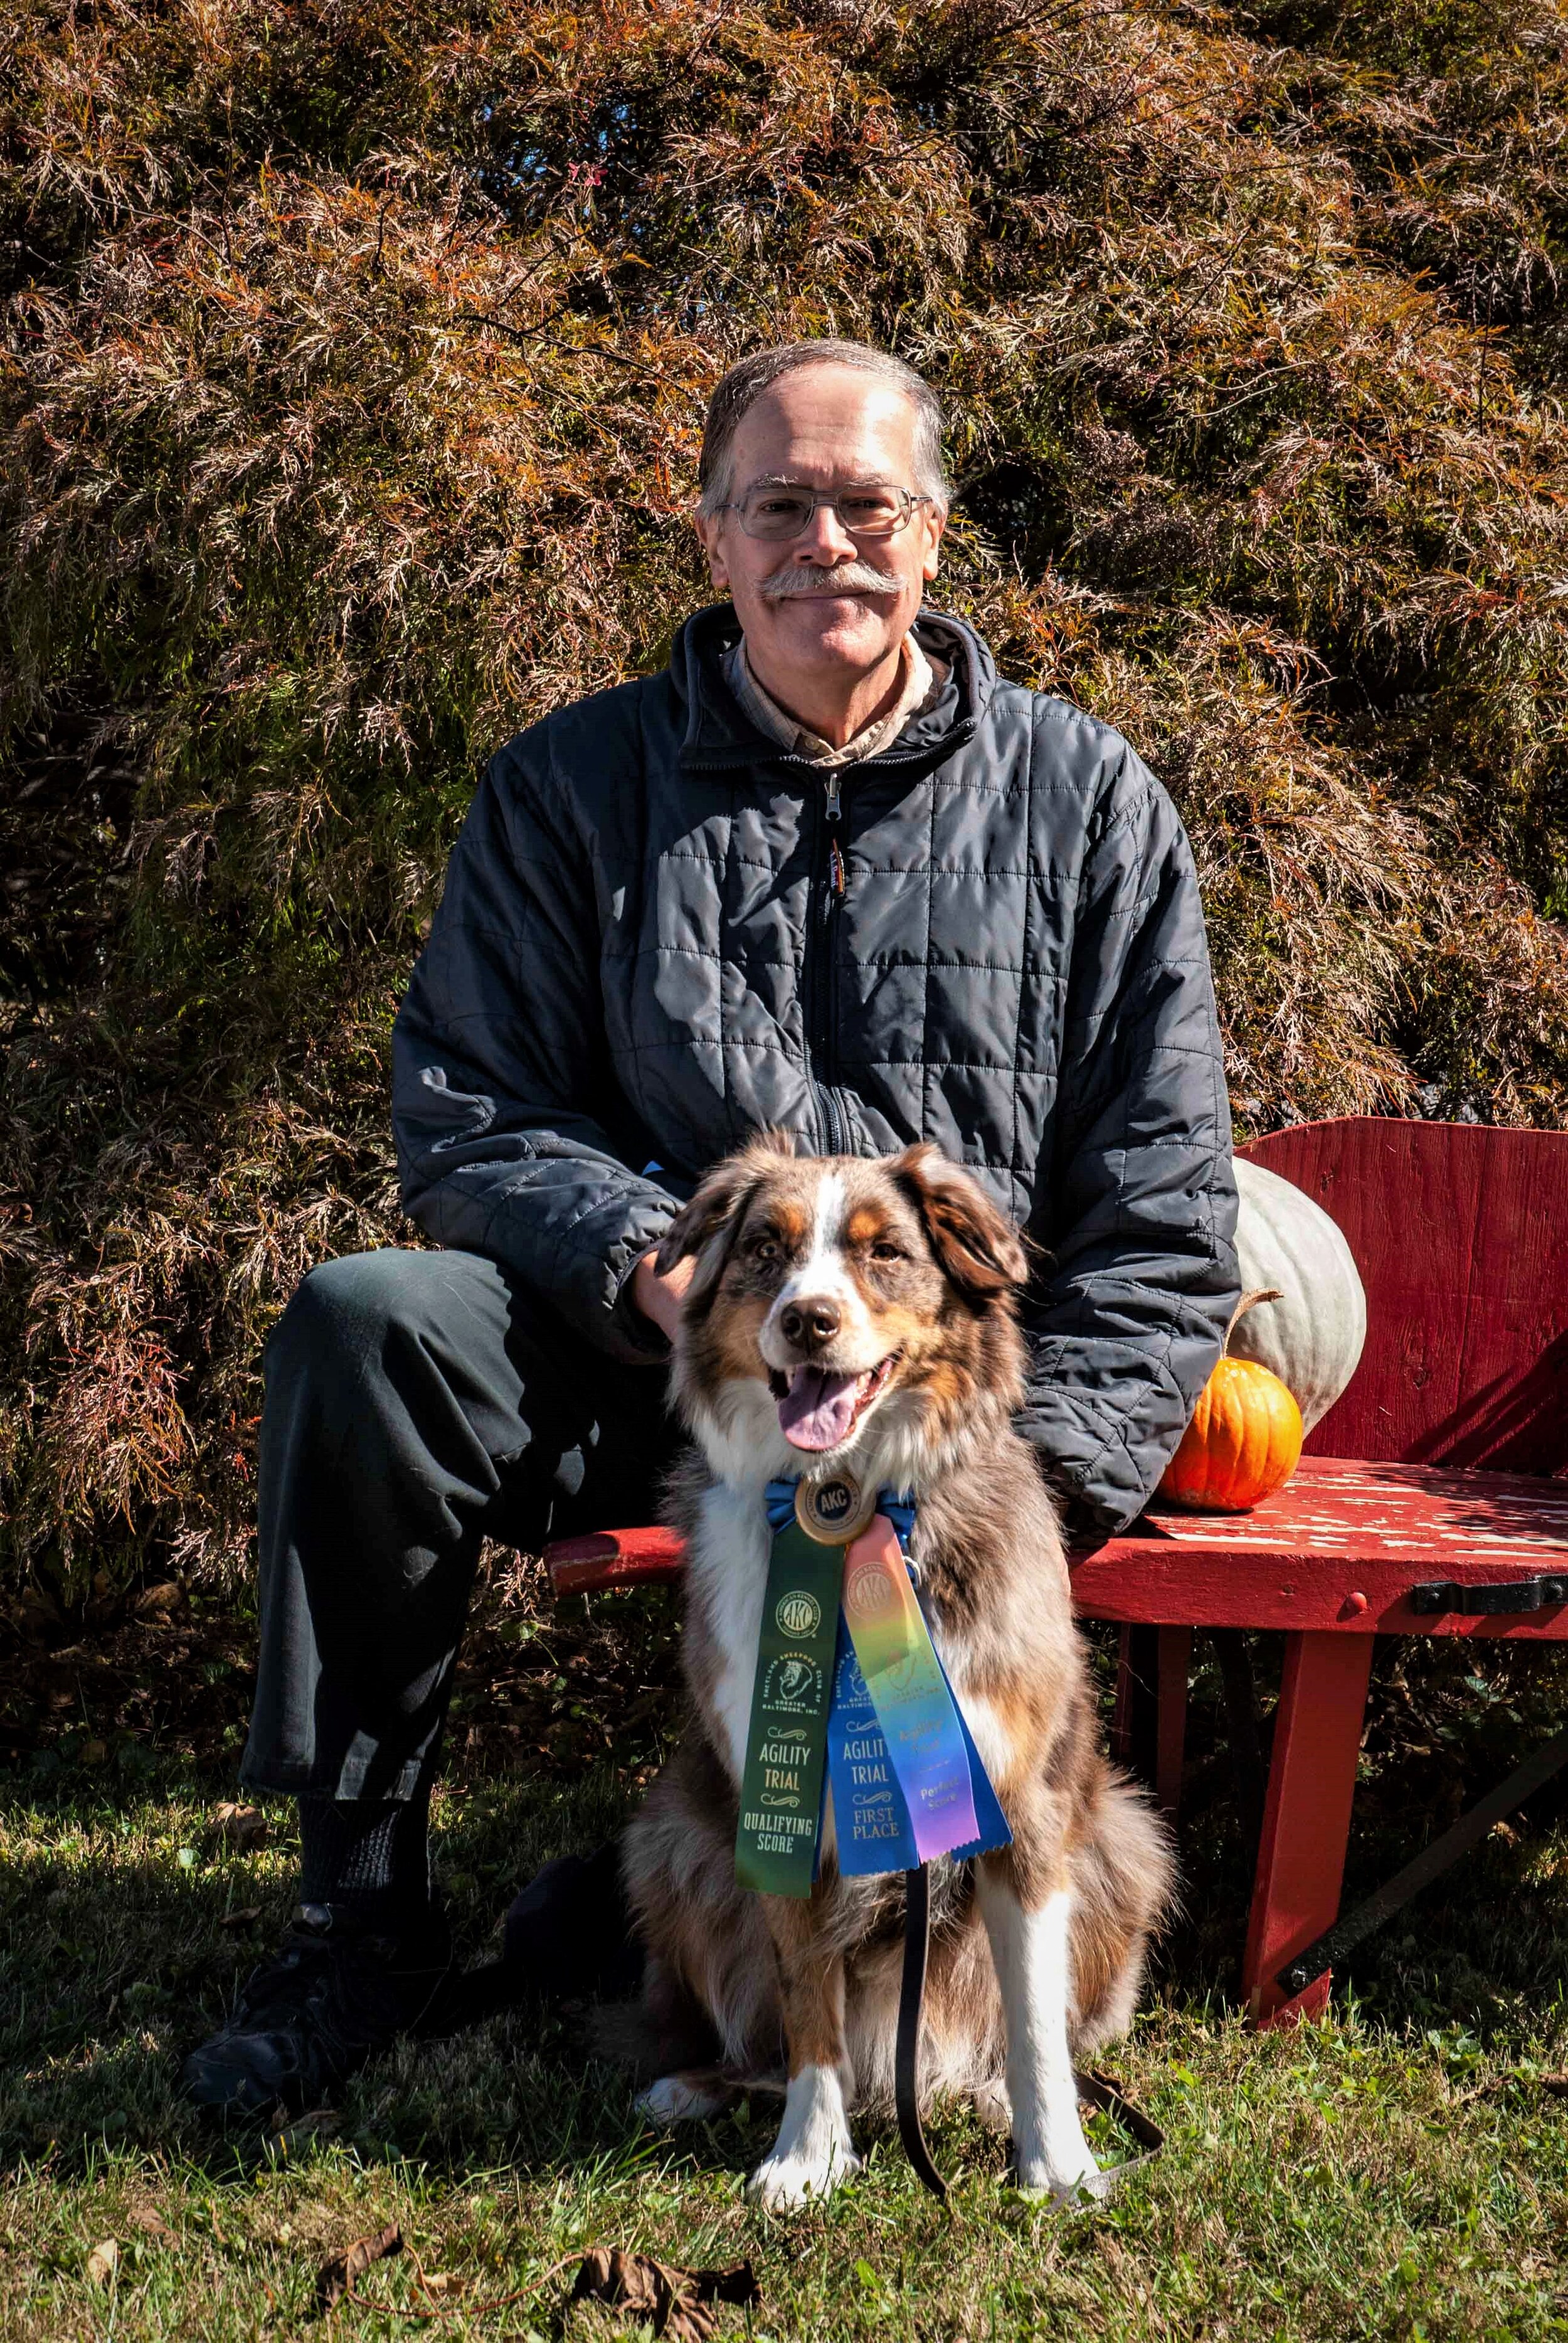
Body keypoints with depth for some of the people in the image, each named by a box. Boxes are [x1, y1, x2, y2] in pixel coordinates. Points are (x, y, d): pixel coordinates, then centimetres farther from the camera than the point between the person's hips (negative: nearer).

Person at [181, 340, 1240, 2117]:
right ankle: (361, 1920, -12)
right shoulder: (571, 789, 7)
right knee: (367, 1323, -26)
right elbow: (465, 1120, 3)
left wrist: (1036, 1476, -10)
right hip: (647, 1368, 1)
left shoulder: (1084, 801, 6)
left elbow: (1162, 1207, 3)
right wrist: (661, 1271, -17)